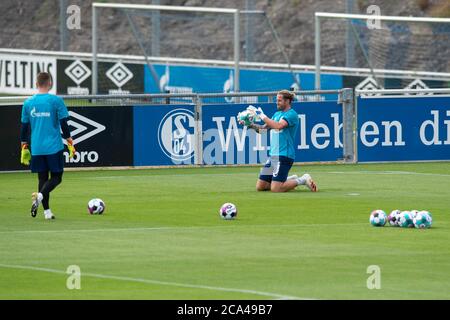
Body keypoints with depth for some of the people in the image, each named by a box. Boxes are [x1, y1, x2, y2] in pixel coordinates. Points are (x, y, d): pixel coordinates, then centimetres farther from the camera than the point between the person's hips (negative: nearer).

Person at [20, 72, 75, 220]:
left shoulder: (28, 103, 4)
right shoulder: (56, 101, -6)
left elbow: (24, 127, 9)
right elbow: (63, 124, -6)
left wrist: (24, 147, 17)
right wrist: (70, 143, 3)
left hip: (37, 148, 4)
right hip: (53, 147, -4)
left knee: (42, 178, 12)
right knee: (56, 177, 5)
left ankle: (47, 211, 7)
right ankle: (40, 196, -22)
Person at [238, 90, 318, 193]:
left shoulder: (292, 114, -10)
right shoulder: (277, 114, 16)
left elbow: (278, 126, -25)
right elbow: (263, 128, 17)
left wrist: (262, 116, -20)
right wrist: (251, 125, 0)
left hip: (284, 156, -9)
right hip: (273, 155, 9)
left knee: (275, 189, -16)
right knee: (260, 186, 7)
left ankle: (302, 180, 4)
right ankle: (290, 180, 20)